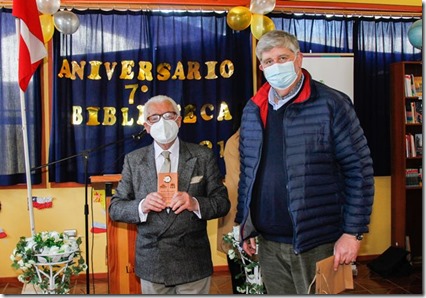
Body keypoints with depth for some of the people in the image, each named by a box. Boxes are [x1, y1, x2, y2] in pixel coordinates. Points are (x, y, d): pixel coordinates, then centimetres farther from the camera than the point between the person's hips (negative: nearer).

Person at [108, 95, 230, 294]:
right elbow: (115, 208, 2)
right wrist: (141, 206, -17)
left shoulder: (203, 156, 0)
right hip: (151, 264, 1)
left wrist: (195, 203, -20)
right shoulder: (133, 160, 3)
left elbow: (223, 203, -1)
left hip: (193, 264, -1)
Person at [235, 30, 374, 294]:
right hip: (268, 243, 5)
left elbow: (360, 169, -9)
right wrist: (245, 224, 11)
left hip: (318, 243, -4)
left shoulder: (331, 104, -8)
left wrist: (353, 232, -12)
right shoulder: (253, 111, 7)